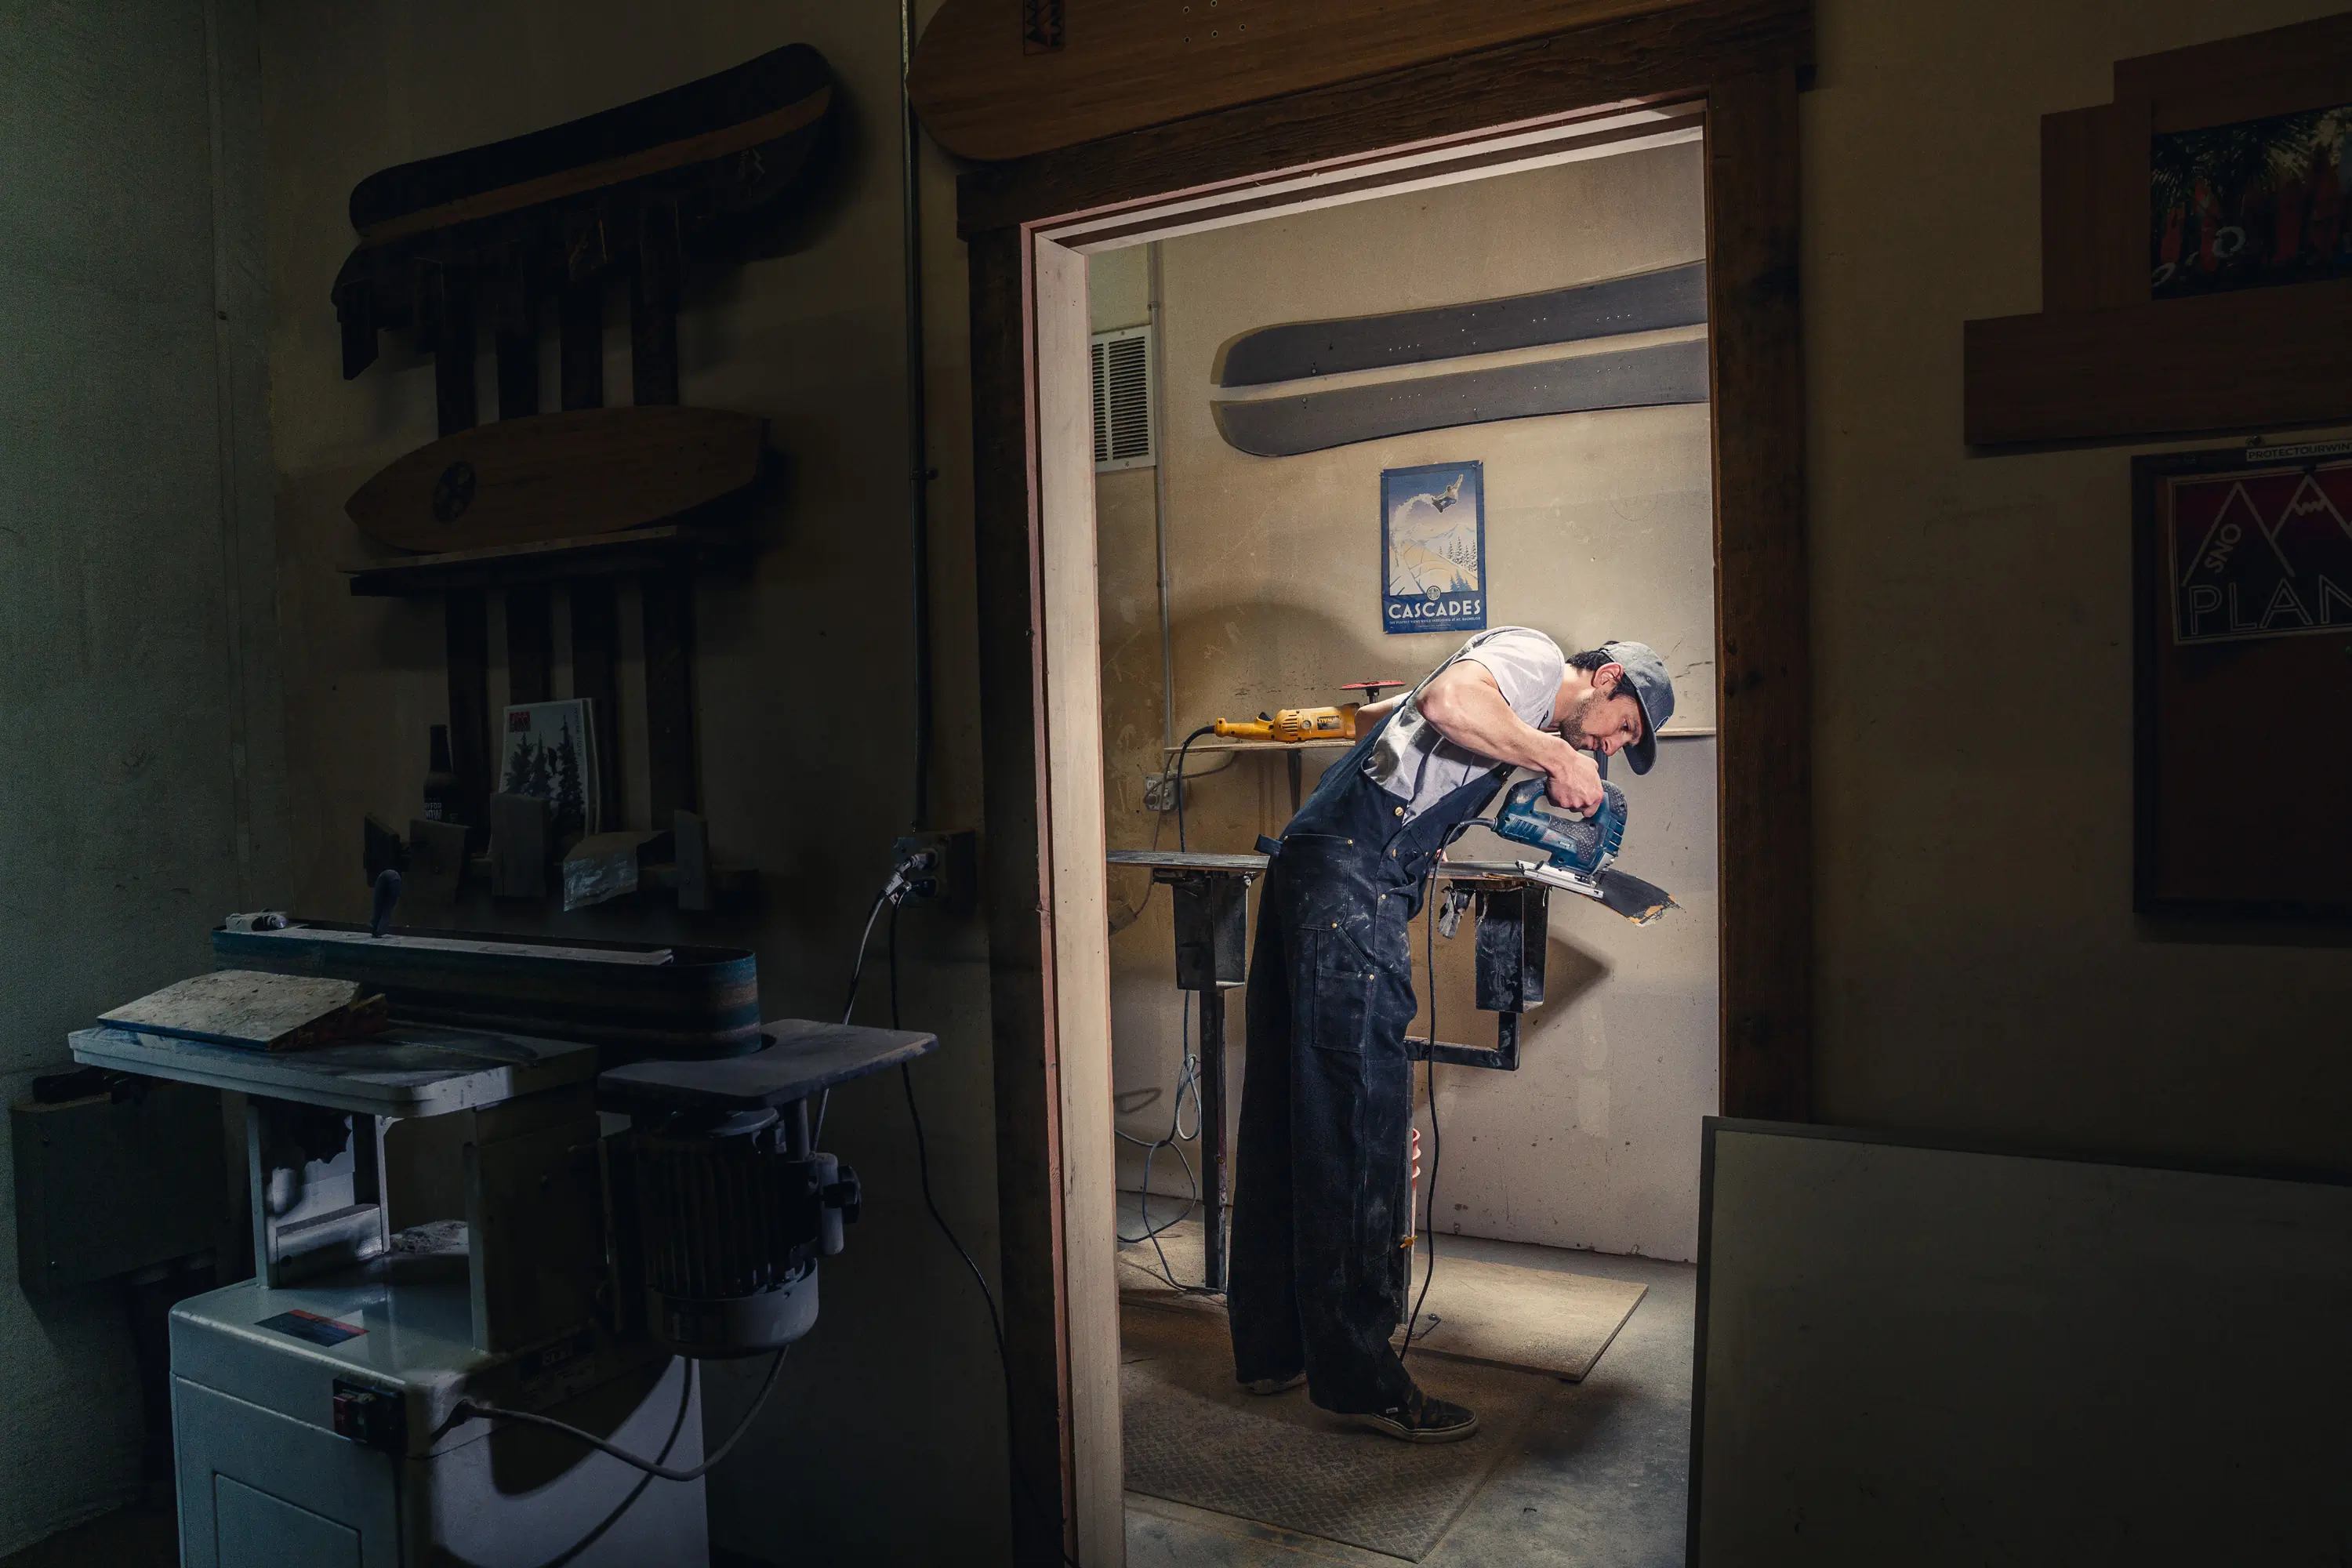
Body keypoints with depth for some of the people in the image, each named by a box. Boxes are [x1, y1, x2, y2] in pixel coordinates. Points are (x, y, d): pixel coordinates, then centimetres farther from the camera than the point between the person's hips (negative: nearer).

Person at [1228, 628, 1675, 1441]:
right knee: (1357, 1115, -8)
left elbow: (1370, 717, 40)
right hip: (1352, 878, -11)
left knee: (1284, 1115, 11)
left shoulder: (1526, 705, 30)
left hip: (1308, 868, 11)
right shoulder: (1534, 654, 2)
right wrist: (1553, 757, -9)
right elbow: (1447, 701, -20)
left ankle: (1271, 1346, 21)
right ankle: (1359, 1375, -1)